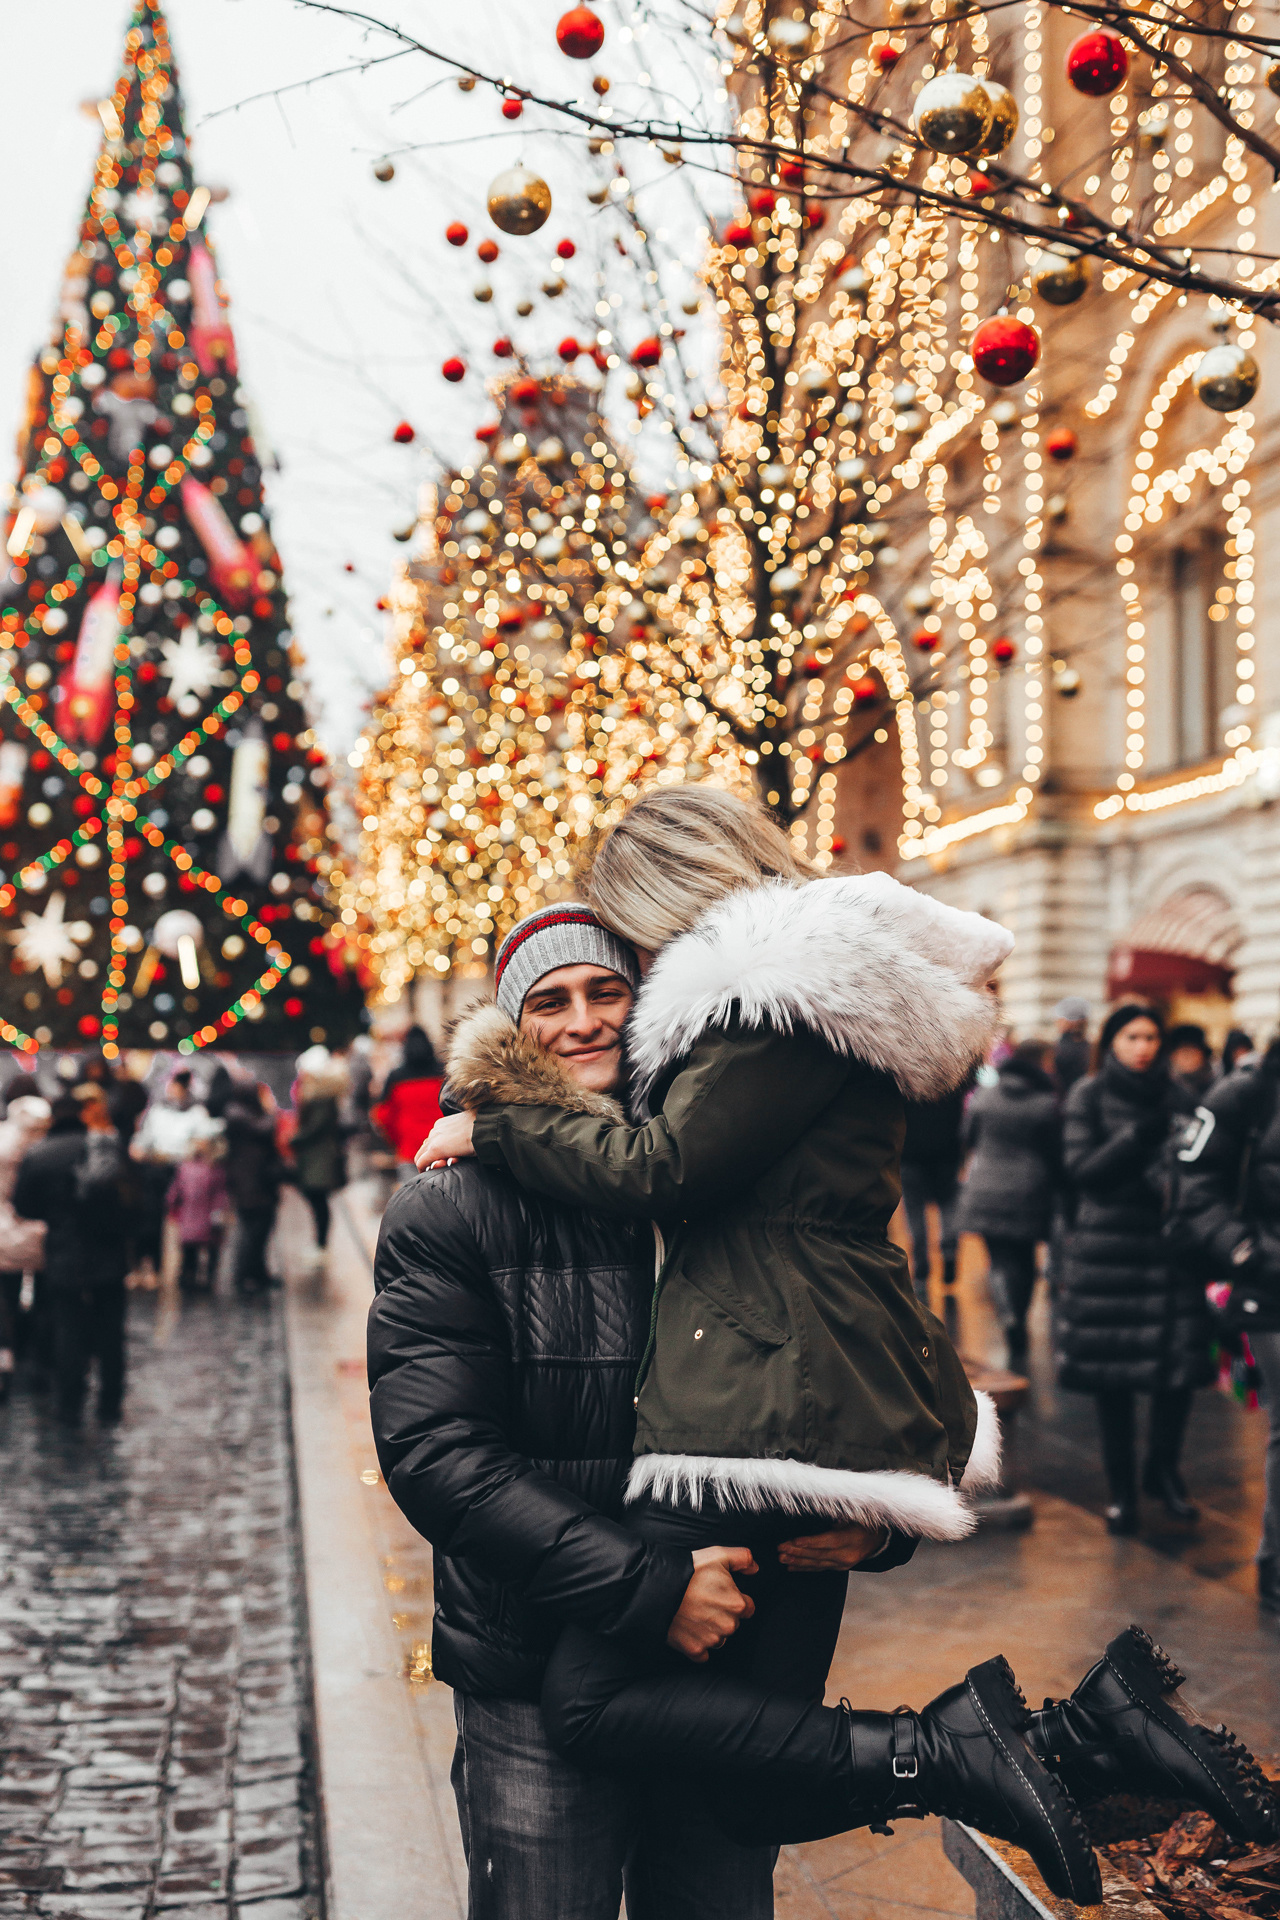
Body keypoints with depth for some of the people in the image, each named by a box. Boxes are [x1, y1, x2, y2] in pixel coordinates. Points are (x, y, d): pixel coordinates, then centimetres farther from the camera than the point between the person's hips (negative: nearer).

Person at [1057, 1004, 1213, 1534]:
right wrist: (1139, 1135, -18)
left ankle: (1163, 1467, 17)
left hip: (1171, 1247, 2)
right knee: (1112, 1371, 2)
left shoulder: (1175, 1096, 9)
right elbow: (1080, 1169, -8)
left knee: (1183, 1359, -5)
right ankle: (1120, 1485, 16)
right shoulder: (1089, 1096, 2)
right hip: (1107, 1248, -2)